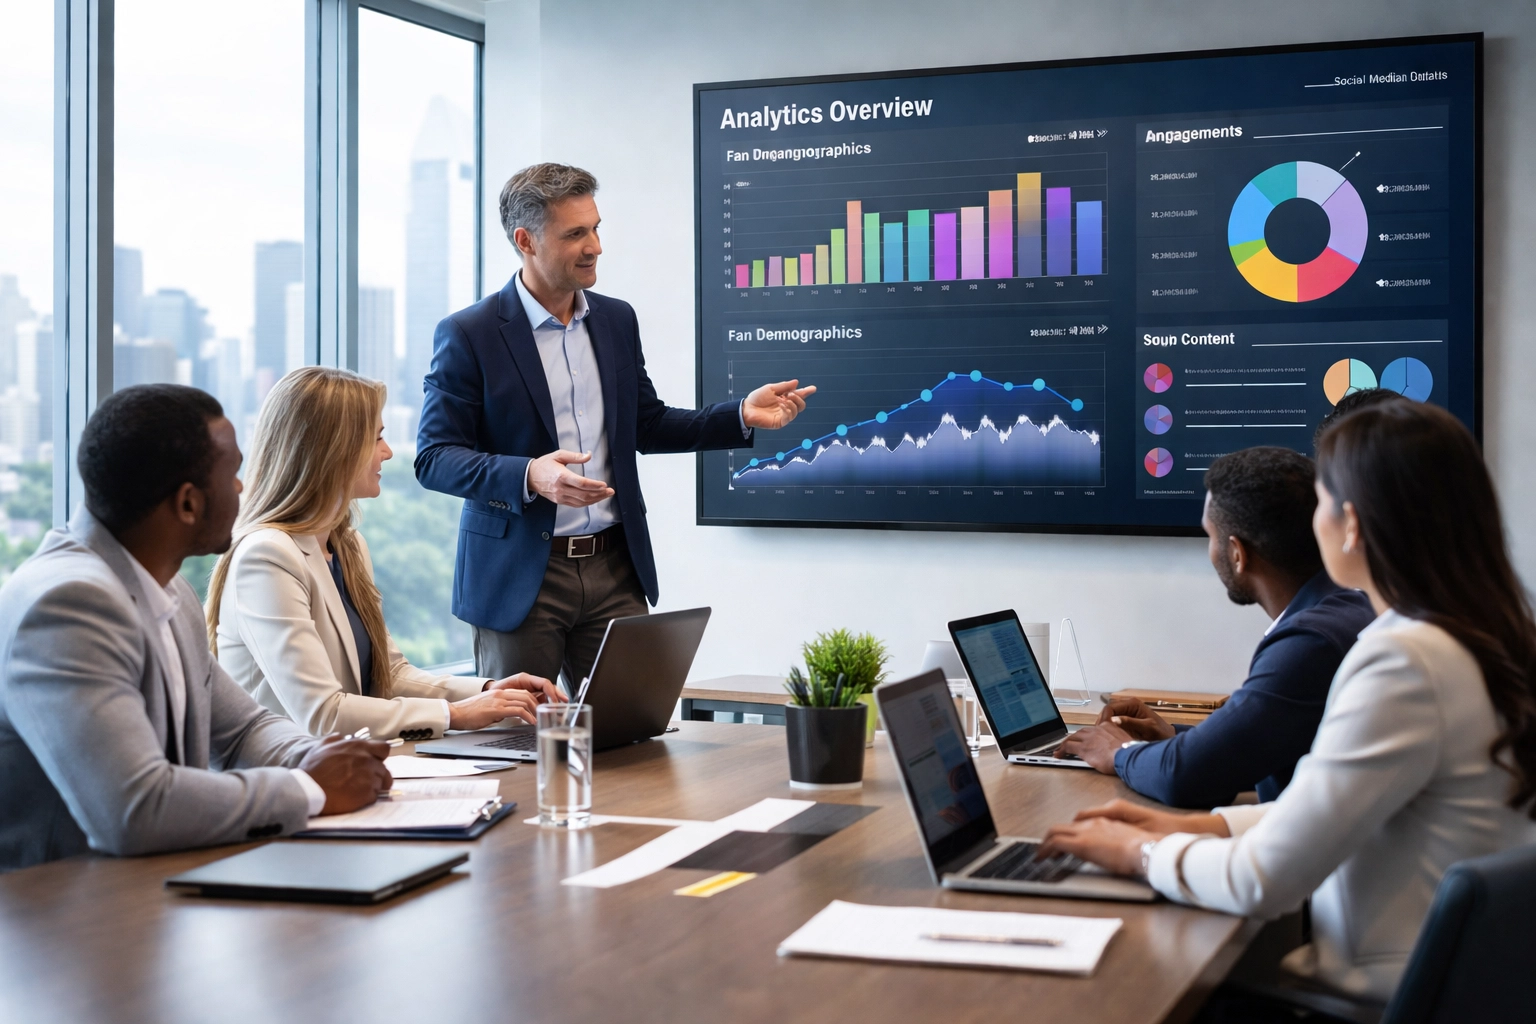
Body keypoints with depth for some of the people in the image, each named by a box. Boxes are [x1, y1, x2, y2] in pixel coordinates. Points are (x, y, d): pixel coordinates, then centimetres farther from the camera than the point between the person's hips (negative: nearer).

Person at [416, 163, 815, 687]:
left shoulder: (617, 320, 9)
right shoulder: (468, 334, -7)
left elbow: (647, 425, 18)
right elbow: (433, 458, -9)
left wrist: (742, 416, 4)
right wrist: (529, 476, -25)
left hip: (614, 568, 4)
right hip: (519, 577, -4)